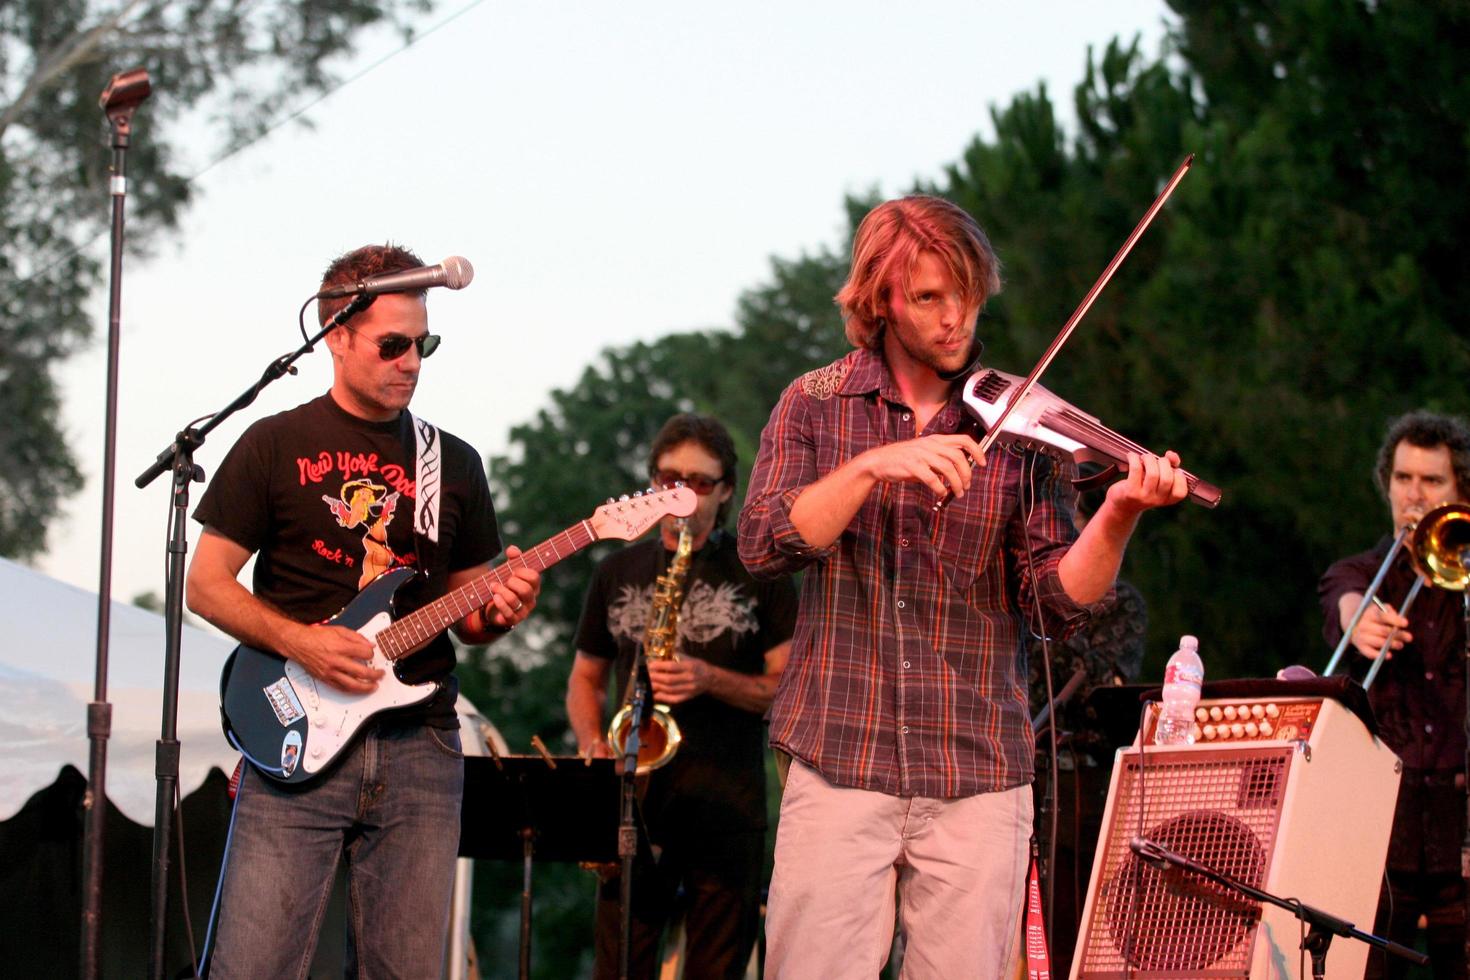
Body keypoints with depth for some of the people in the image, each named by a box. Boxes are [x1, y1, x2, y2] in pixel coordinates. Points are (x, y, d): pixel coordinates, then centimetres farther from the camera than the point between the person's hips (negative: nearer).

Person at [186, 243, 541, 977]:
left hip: (420, 747, 3)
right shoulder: (277, 446, 5)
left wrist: (498, 611, -4)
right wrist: (297, 642, -12)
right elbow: (206, 584, 3)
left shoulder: (452, 463, 16)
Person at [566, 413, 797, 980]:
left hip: (728, 807, -2)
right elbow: (585, 678, 21)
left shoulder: (758, 574, 6)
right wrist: (593, 744, 1)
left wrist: (710, 680, -14)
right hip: (636, 802, 2)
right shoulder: (619, 574, 15)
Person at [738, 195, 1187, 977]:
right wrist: (873, 466, -22)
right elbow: (765, 545, -9)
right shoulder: (815, 406, 6)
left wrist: (1117, 518, -20)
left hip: (978, 776, 0)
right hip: (840, 766, 0)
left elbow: (1054, 602, -2)